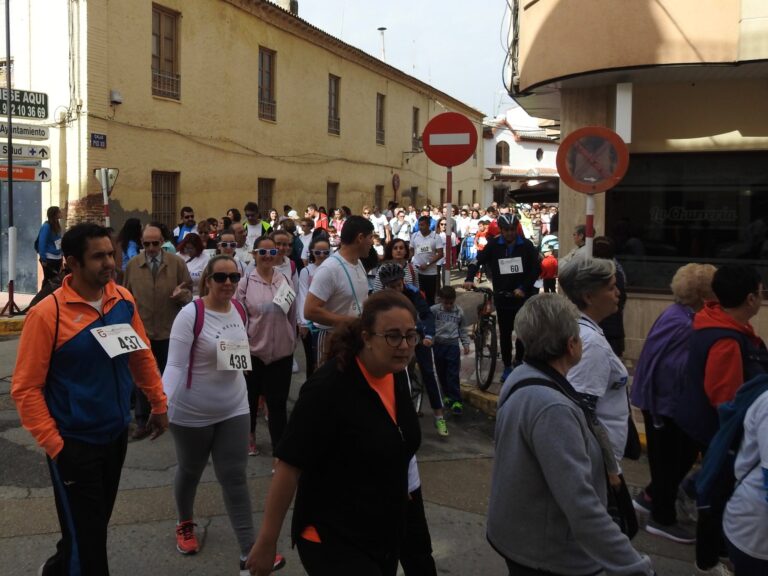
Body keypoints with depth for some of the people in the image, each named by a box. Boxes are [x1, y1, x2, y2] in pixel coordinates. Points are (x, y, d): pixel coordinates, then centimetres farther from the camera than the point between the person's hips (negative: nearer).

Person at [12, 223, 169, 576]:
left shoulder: (124, 300, -2)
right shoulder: (47, 313, -18)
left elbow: (142, 354, 11)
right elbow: (25, 388, -16)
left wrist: (159, 403, 11)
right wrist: (53, 445, -17)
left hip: (116, 434, 6)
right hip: (74, 443, -6)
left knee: (96, 523, 24)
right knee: (86, 537, 3)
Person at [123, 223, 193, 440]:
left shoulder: (176, 263, -3)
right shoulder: (132, 265, 1)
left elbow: (189, 293, 0)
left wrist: (182, 294, -22)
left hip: (169, 332, -1)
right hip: (140, 330, 1)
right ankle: (142, 423, 19)